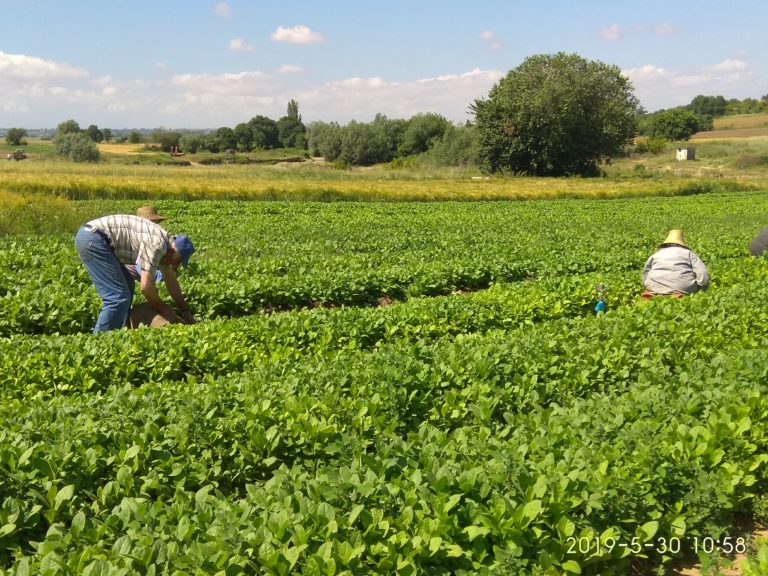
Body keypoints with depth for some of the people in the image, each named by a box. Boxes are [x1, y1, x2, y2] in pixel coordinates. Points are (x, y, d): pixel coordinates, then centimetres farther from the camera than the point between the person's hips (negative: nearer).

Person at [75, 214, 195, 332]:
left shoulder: (164, 246, 13)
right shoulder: (157, 244, -17)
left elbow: (171, 281, 23)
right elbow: (146, 286, -19)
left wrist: (185, 312, 27)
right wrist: (161, 307, -1)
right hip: (93, 239, -11)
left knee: (126, 285, 20)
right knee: (118, 297, -12)